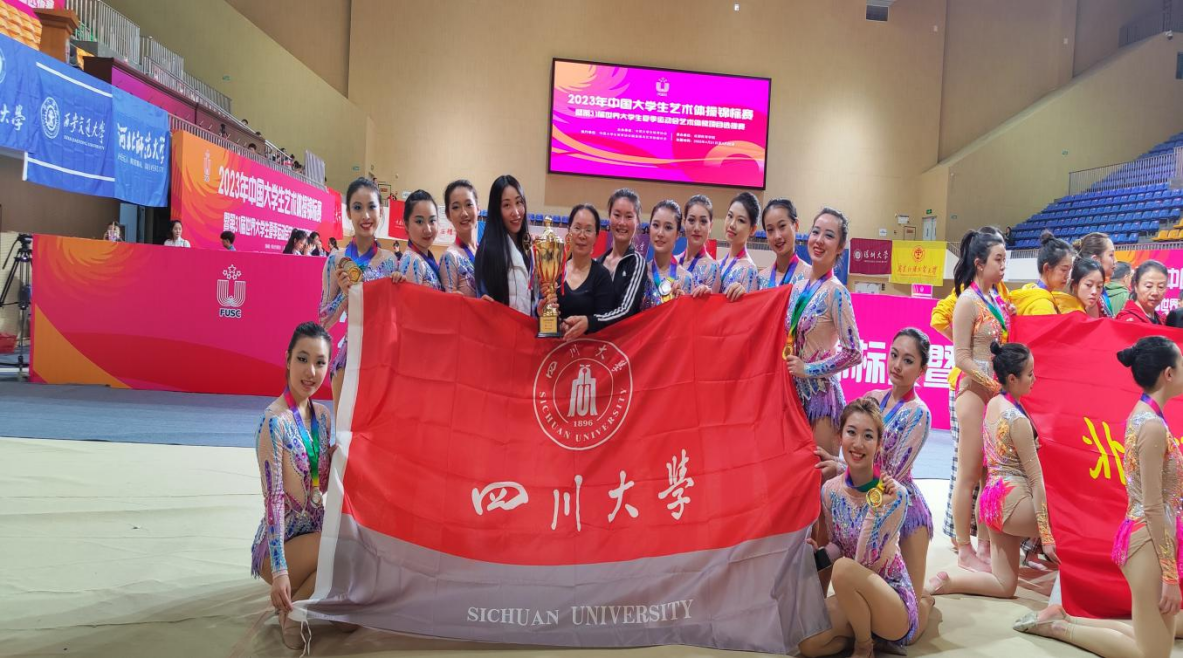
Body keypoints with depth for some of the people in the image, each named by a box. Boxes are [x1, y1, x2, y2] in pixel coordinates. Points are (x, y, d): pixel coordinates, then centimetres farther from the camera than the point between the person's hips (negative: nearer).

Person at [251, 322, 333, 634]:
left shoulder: (322, 415, 4)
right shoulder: (275, 421, -18)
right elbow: (273, 498, -22)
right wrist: (280, 571, -26)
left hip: (316, 534, 7)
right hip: (281, 546, -7)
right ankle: (292, 607, -4)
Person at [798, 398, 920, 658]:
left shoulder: (894, 494, -19)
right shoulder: (830, 490, -4)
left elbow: (866, 562, -20)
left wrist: (876, 508, -31)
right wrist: (818, 555, -12)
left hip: (894, 603, -5)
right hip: (854, 598, 5)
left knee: (845, 569, -34)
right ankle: (866, 630, 10)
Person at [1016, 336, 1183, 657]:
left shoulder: (1141, 416, 9)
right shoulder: (1154, 426, -20)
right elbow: (1153, 507, -19)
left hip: (1142, 535, 10)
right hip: (1149, 539, -10)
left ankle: (1063, 617, 17)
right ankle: (1055, 625, 5)